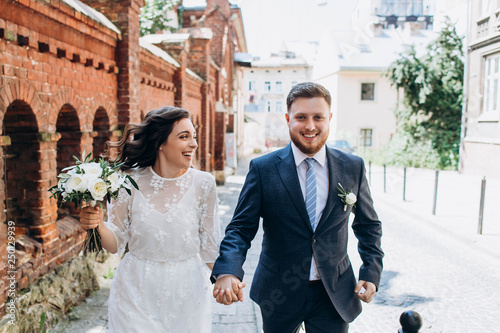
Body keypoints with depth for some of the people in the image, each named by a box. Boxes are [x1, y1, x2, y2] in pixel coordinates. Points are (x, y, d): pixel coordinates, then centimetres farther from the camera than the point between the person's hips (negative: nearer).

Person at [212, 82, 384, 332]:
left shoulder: (353, 167, -3)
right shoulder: (262, 169, -10)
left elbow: (369, 225, 9)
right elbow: (241, 228, -11)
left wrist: (371, 272, -2)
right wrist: (227, 272, -28)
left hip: (334, 295, 1)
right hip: (278, 294, 0)